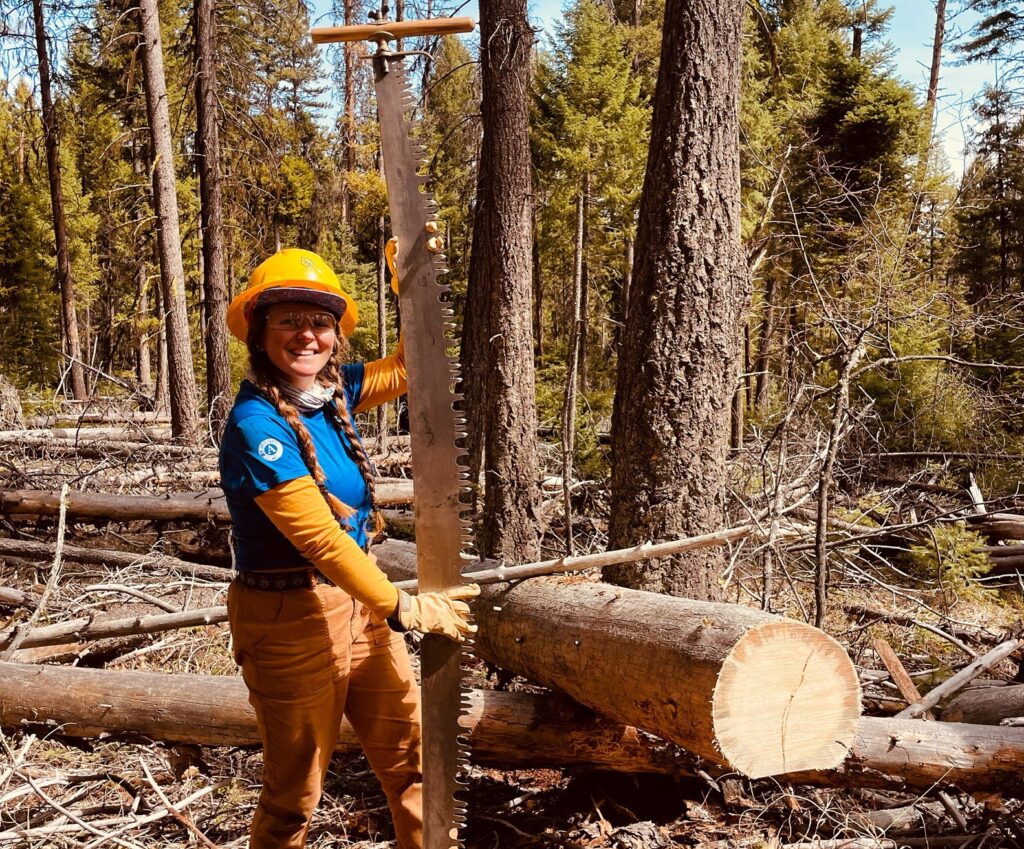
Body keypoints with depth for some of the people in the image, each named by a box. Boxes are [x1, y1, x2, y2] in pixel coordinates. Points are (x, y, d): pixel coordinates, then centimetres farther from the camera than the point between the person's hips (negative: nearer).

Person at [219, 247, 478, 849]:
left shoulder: (332, 391, 1)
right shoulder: (257, 425, -20)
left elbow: (407, 369, 16)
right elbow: (318, 536, -22)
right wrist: (401, 608, -17)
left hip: (360, 599, 7)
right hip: (292, 619, -7)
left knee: (413, 760, 13)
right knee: (295, 796, 11)